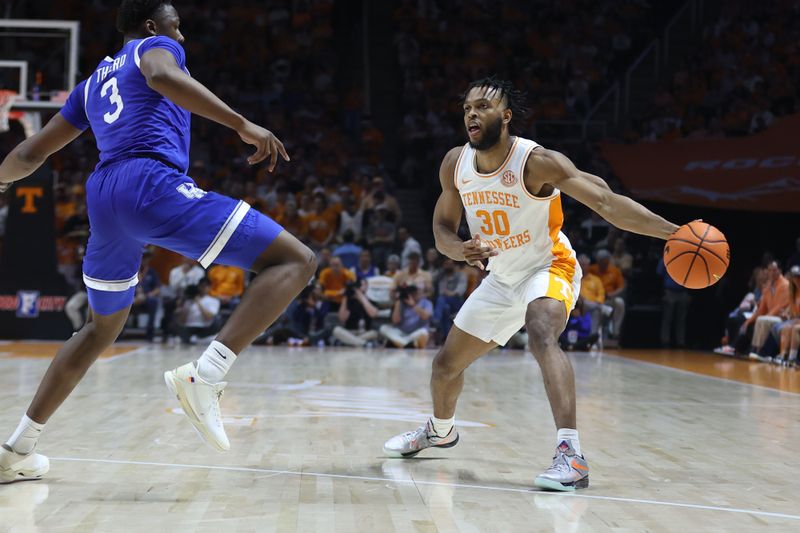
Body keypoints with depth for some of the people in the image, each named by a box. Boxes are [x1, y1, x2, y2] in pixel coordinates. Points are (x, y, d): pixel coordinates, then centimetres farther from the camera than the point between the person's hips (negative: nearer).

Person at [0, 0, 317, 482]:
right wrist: (242, 124, -19)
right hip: (155, 184, -8)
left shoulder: (92, 83, 32)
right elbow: (163, 76, -14)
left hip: (104, 195, 8)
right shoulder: (155, 47, 14)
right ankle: (206, 375, -28)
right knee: (295, 262, -10)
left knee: (104, 326, 29)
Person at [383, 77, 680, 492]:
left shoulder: (536, 161, -27)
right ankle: (440, 430, 48)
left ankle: (571, 455, -43)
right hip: (502, 278, 6)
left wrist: (672, 231, -43)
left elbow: (605, 201, -32)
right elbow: (442, 229, 1)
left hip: (549, 267, -6)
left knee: (541, 336, -38)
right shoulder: (455, 164, -10)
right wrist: (463, 250, -24)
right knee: (446, 363, 16)